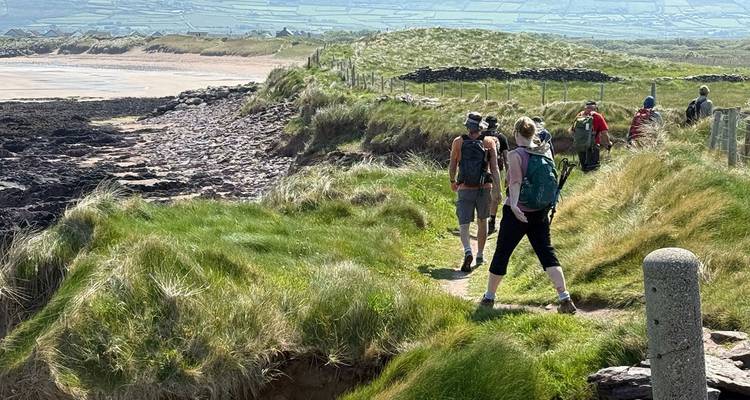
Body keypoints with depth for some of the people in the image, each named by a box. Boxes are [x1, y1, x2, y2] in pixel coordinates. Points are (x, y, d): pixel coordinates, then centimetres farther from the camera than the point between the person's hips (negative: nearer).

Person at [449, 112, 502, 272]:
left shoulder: (458, 142, -1)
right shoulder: (489, 142, -2)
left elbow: (452, 167, 8)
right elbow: (495, 168, -6)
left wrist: (452, 182, 25)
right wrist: (498, 189, -3)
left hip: (465, 189, -1)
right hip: (485, 187, 1)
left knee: (464, 224, 0)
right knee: (482, 221, 19)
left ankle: (468, 251, -25)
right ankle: (480, 255, 27)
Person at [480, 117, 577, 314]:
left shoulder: (515, 155, -11)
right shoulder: (545, 152, 5)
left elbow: (516, 182, -25)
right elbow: (553, 181, 13)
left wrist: (514, 205, -36)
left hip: (518, 214, -5)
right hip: (540, 213, 5)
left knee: (501, 254, 8)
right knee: (547, 252, 5)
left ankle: (489, 298, 21)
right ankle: (565, 299, -7)